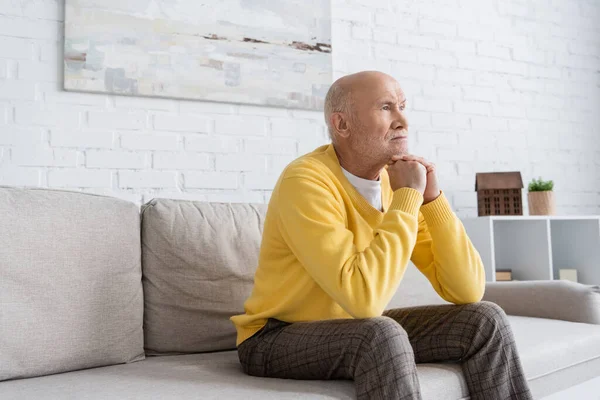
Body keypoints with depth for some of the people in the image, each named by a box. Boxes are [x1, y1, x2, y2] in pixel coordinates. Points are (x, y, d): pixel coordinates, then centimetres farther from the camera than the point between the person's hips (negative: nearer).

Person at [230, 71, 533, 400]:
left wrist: (432, 198, -19)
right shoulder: (304, 182, -25)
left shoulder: (398, 182, -4)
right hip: (277, 339, -6)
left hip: (358, 330, 6)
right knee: (383, 334, -35)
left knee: (486, 320, -6)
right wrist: (408, 197, -28)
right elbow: (364, 298, -36)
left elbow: (468, 290, -8)